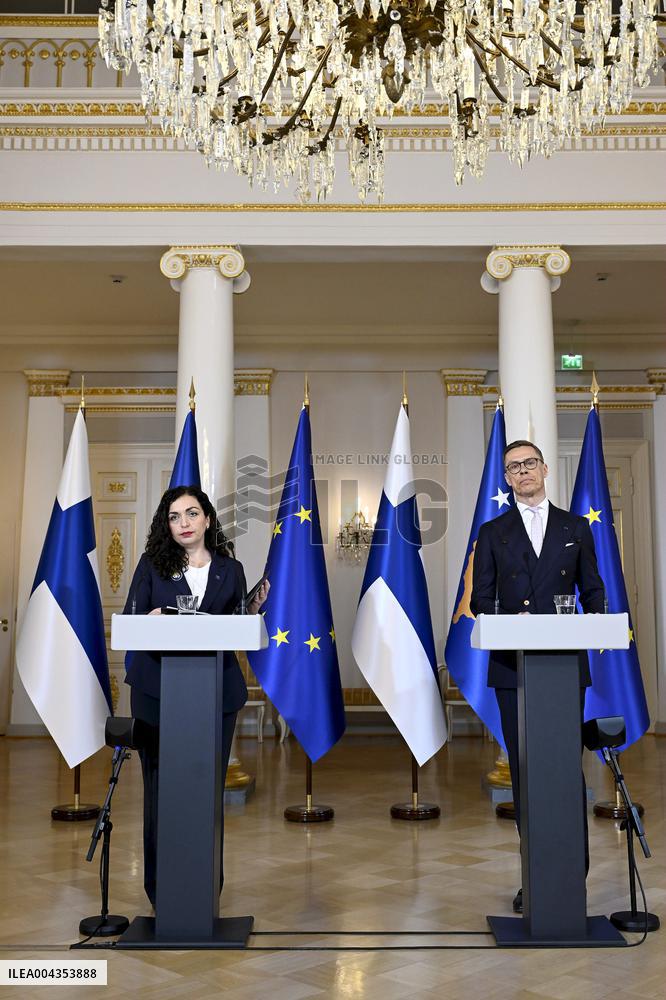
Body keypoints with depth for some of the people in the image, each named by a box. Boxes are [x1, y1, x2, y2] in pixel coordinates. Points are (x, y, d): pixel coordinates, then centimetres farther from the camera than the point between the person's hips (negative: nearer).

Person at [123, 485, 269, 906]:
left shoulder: (230, 569, 9)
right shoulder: (152, 565, 5)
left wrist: (254, 608, -10)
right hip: (159, 690, -1)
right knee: (161, 785, 2)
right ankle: (161, 887, 14)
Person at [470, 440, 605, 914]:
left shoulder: (576, 527, 11)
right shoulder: (493, 532, 9)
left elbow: (593, 590, 11)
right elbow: (481, 598, 5)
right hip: (513, 665, 0)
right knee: (524, 767, 4)